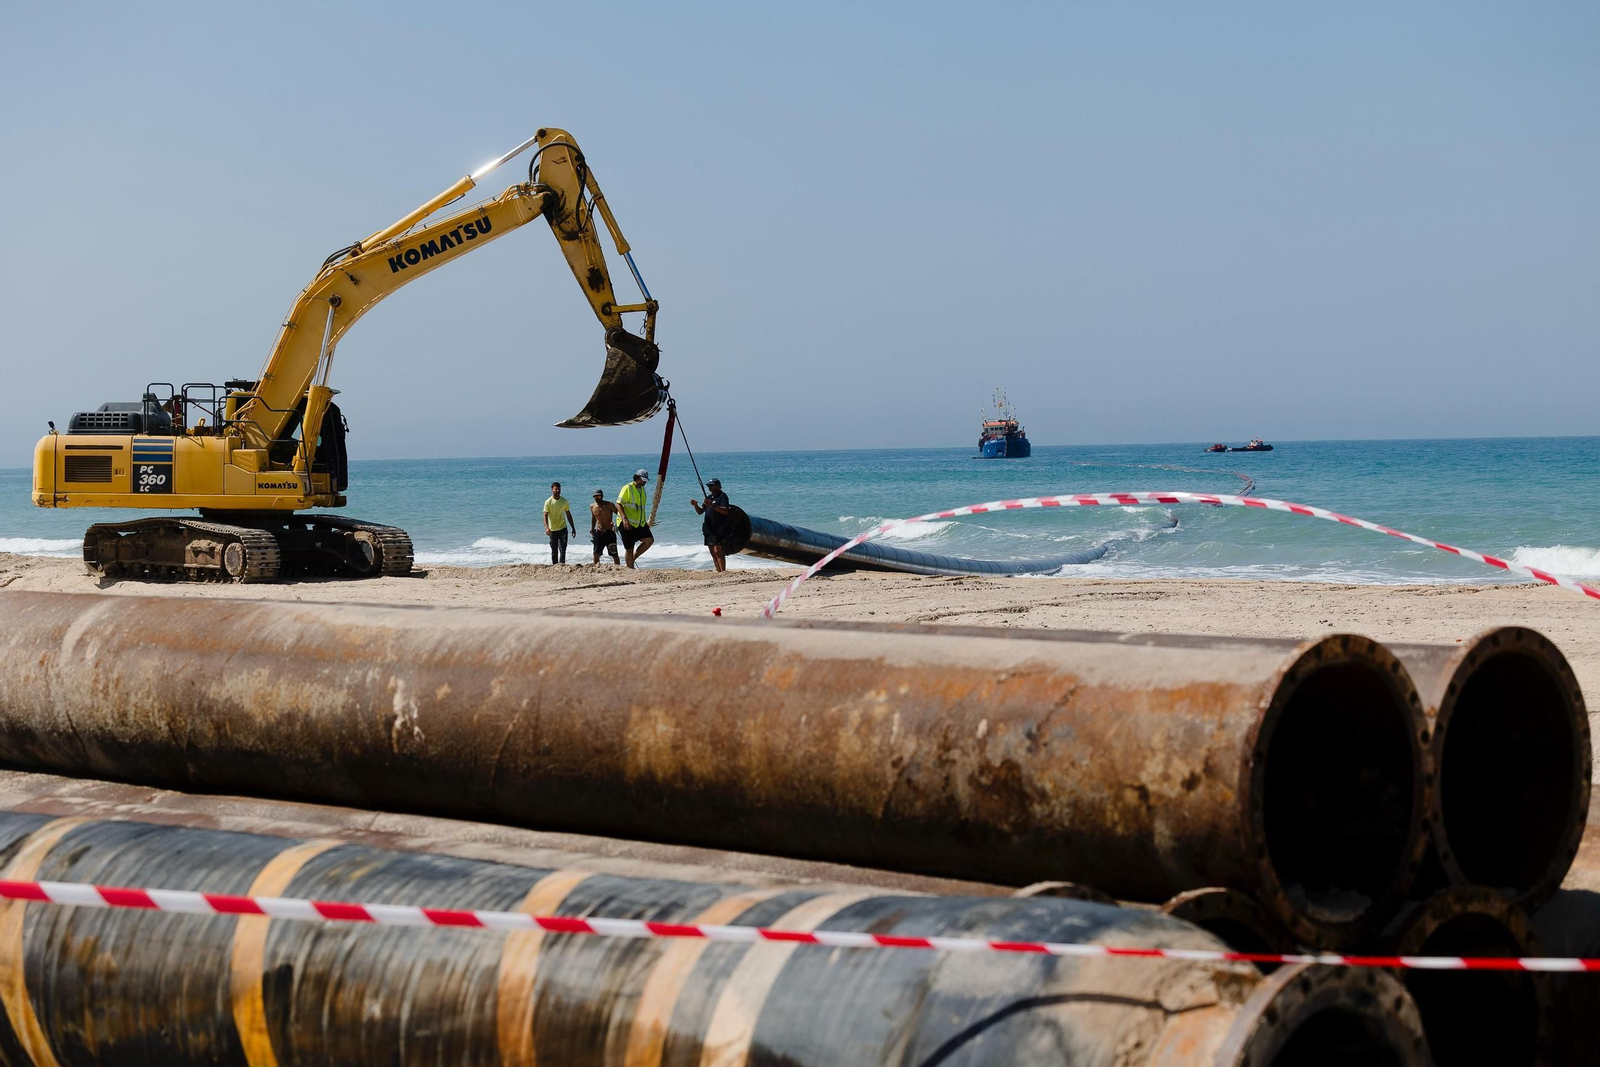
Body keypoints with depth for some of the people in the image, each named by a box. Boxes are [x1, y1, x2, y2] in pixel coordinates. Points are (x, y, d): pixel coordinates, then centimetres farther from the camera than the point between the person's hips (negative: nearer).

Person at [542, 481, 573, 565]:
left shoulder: (564, 501, 4)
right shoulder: (548, 502, -7)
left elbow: (568, 515, 12)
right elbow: (545, 515, -14)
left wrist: (573, 528, 12)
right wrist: (546, 527, -30)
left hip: (563, 528, 2)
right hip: (553, 530, -2)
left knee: (563, 549, -10)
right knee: (554, 551, 6)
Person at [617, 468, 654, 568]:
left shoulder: (642, 490, 16)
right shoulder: (627, 489, -10)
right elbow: (618, 504, -16)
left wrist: (646, 522, 27)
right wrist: (624, 518, -28)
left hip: (640, 523, 7)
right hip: (628, 524, -7)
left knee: (649, 540, -9)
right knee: (629, 549, -2)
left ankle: (632, 559, 5)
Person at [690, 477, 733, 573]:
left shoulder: (722, 496, -5)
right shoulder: (709, 497, 20)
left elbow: (725, 511, -19)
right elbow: (700, 511, 19)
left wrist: (712, 505, -29)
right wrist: (695, 505, -2)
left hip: (718, 529, -9)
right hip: (709, 529, 9)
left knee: (718, 551, -17)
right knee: (713, 553, 7)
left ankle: (723, 572, -19)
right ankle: (718, 572, 11)